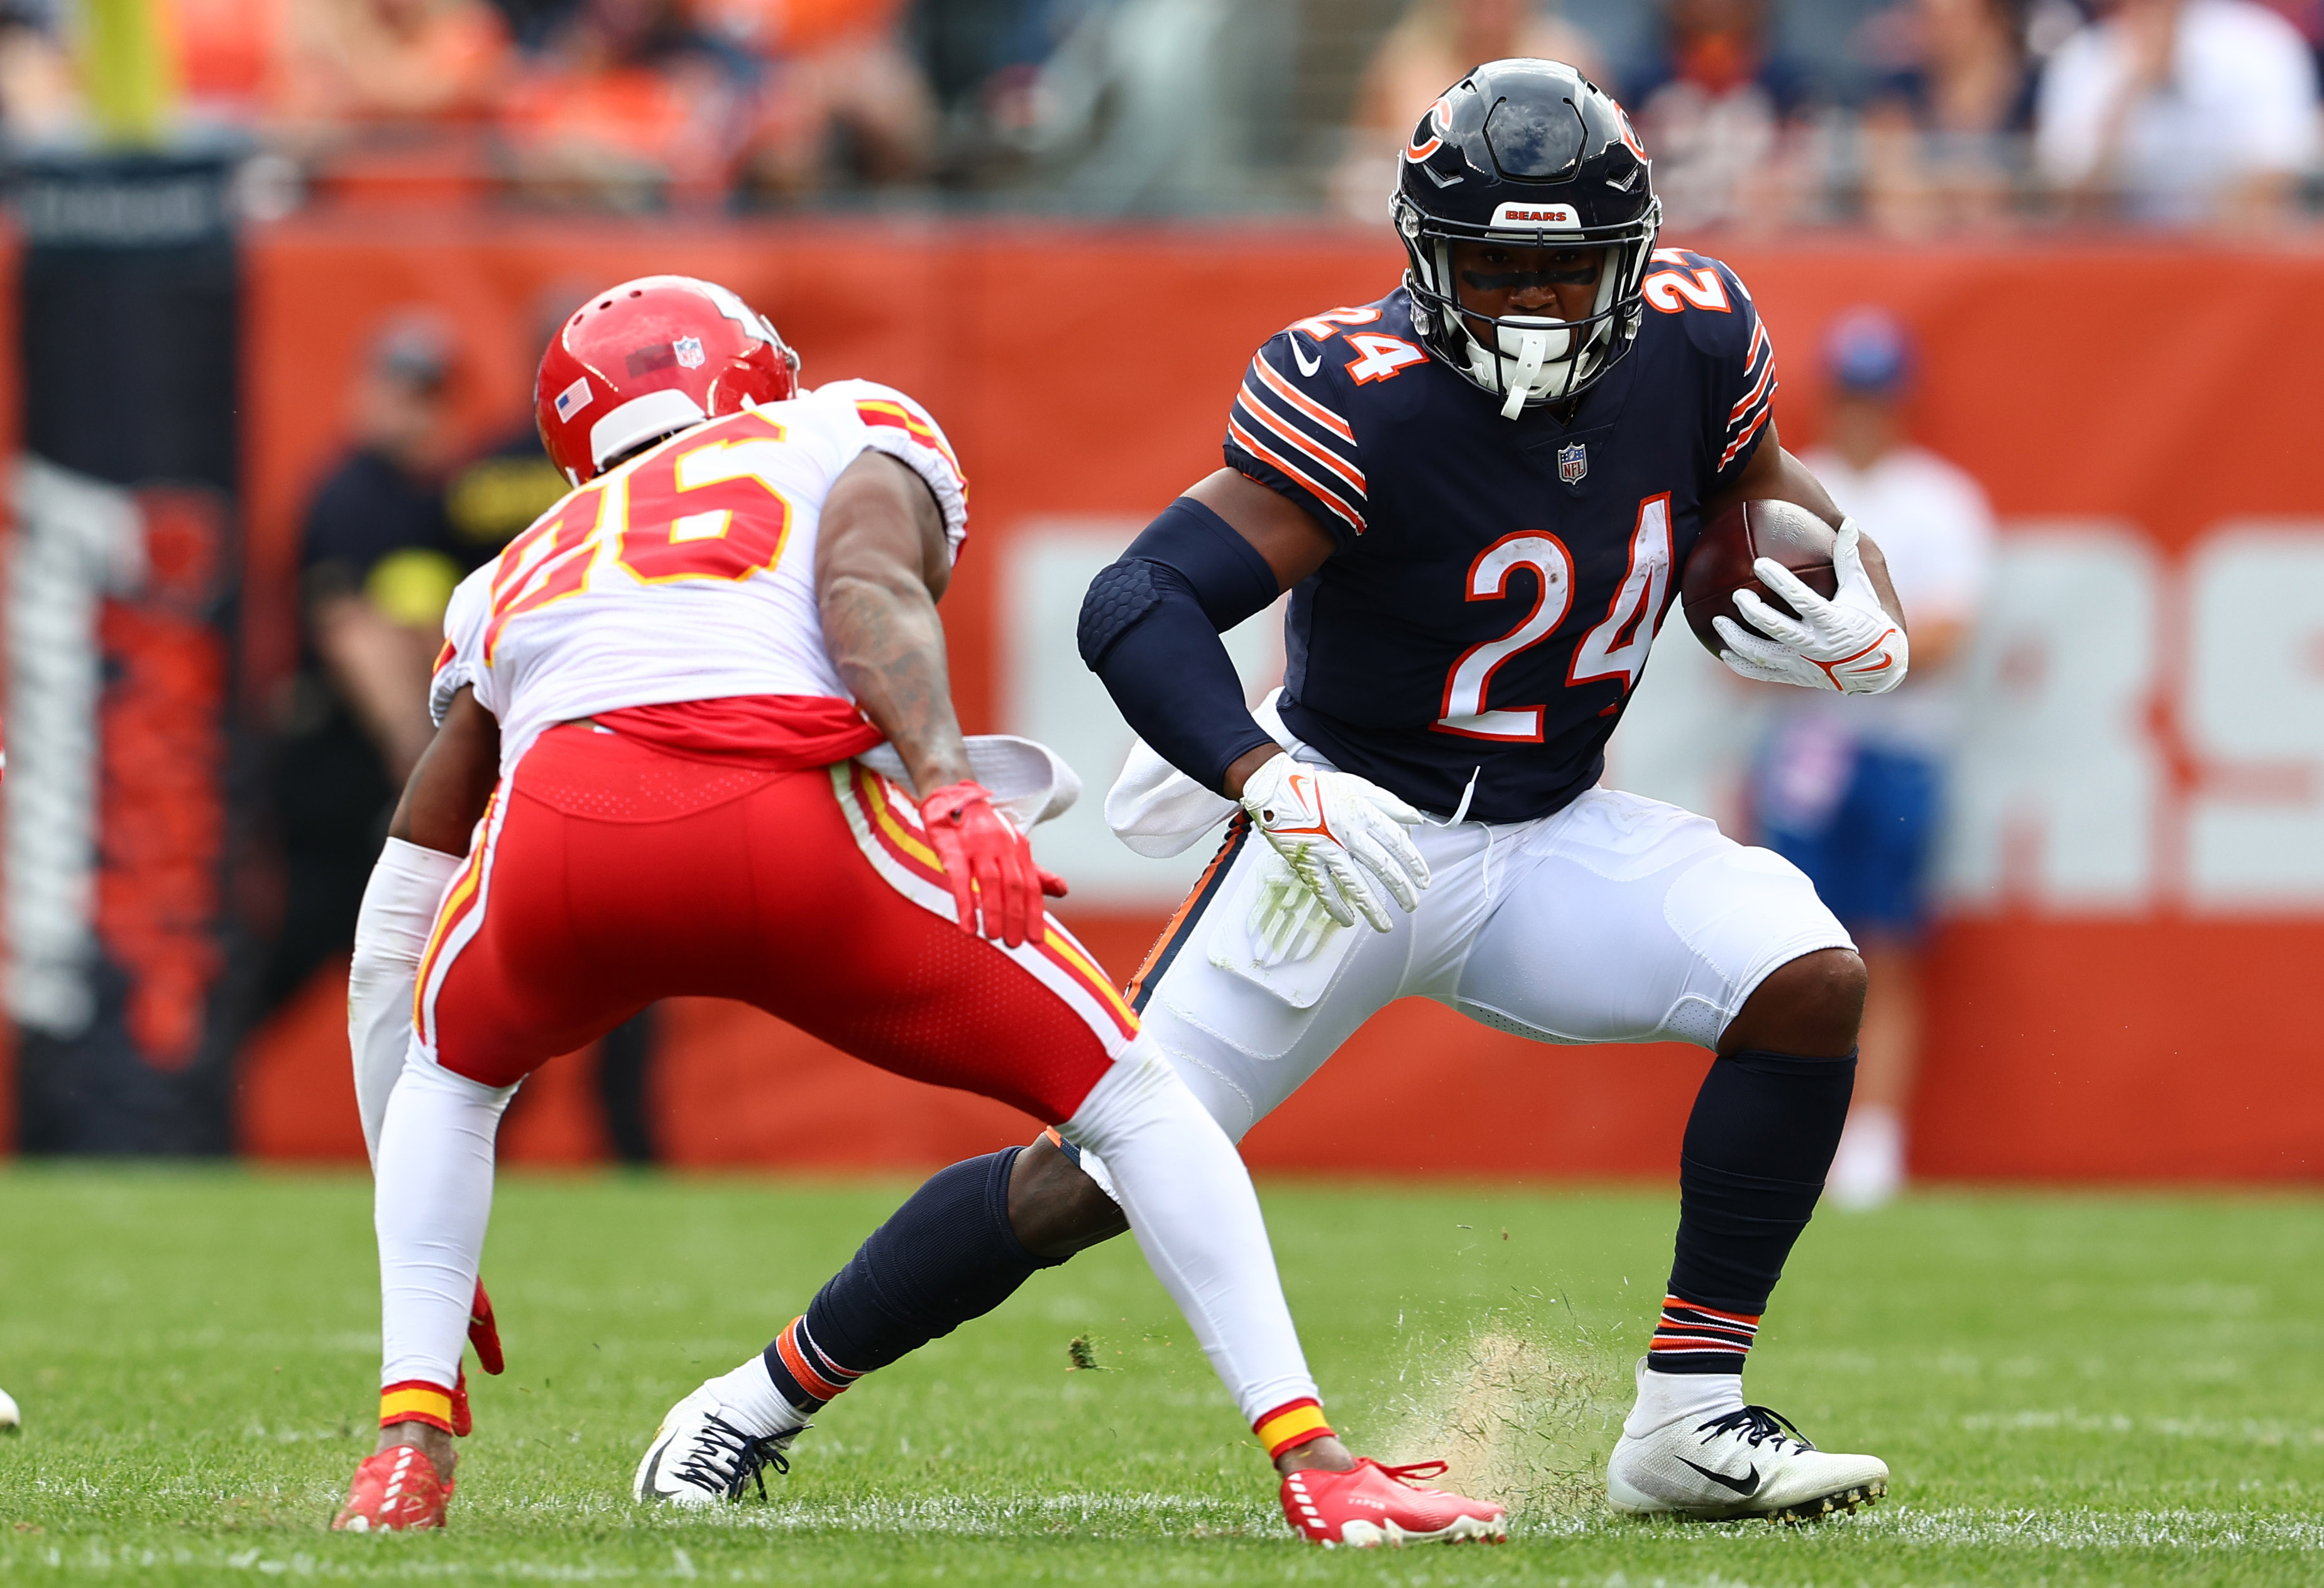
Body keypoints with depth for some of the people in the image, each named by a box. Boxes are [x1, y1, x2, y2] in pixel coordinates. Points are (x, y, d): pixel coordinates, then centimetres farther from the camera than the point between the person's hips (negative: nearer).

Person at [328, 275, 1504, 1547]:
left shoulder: (521, 576, 41)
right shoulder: (859, 434, 32)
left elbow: (394, 942, 42)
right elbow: (865, 586, 4)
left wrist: (422, 1246, 47)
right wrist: (949, 789, -10)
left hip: (563, 822, 3)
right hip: (789, 812, -3)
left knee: (451, 1073, 36)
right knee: (1127, 1095, 17)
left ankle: (411, 1441, 17)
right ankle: (1312, 1463, 7)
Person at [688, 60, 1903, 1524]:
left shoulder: (1692, 346, -10)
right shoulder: (1362, 399, -26)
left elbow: (1763, 498, 10)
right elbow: (1136, 609, -32)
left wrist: (1863, 631, -13)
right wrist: (1277, 789, -47)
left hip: (1552, 839, 5)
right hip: (1351, 834, -4)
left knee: (1810, 979, -18)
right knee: (1085, 1182, -6)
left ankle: (1689, 1423, -10)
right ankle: (771, 1389, 16)